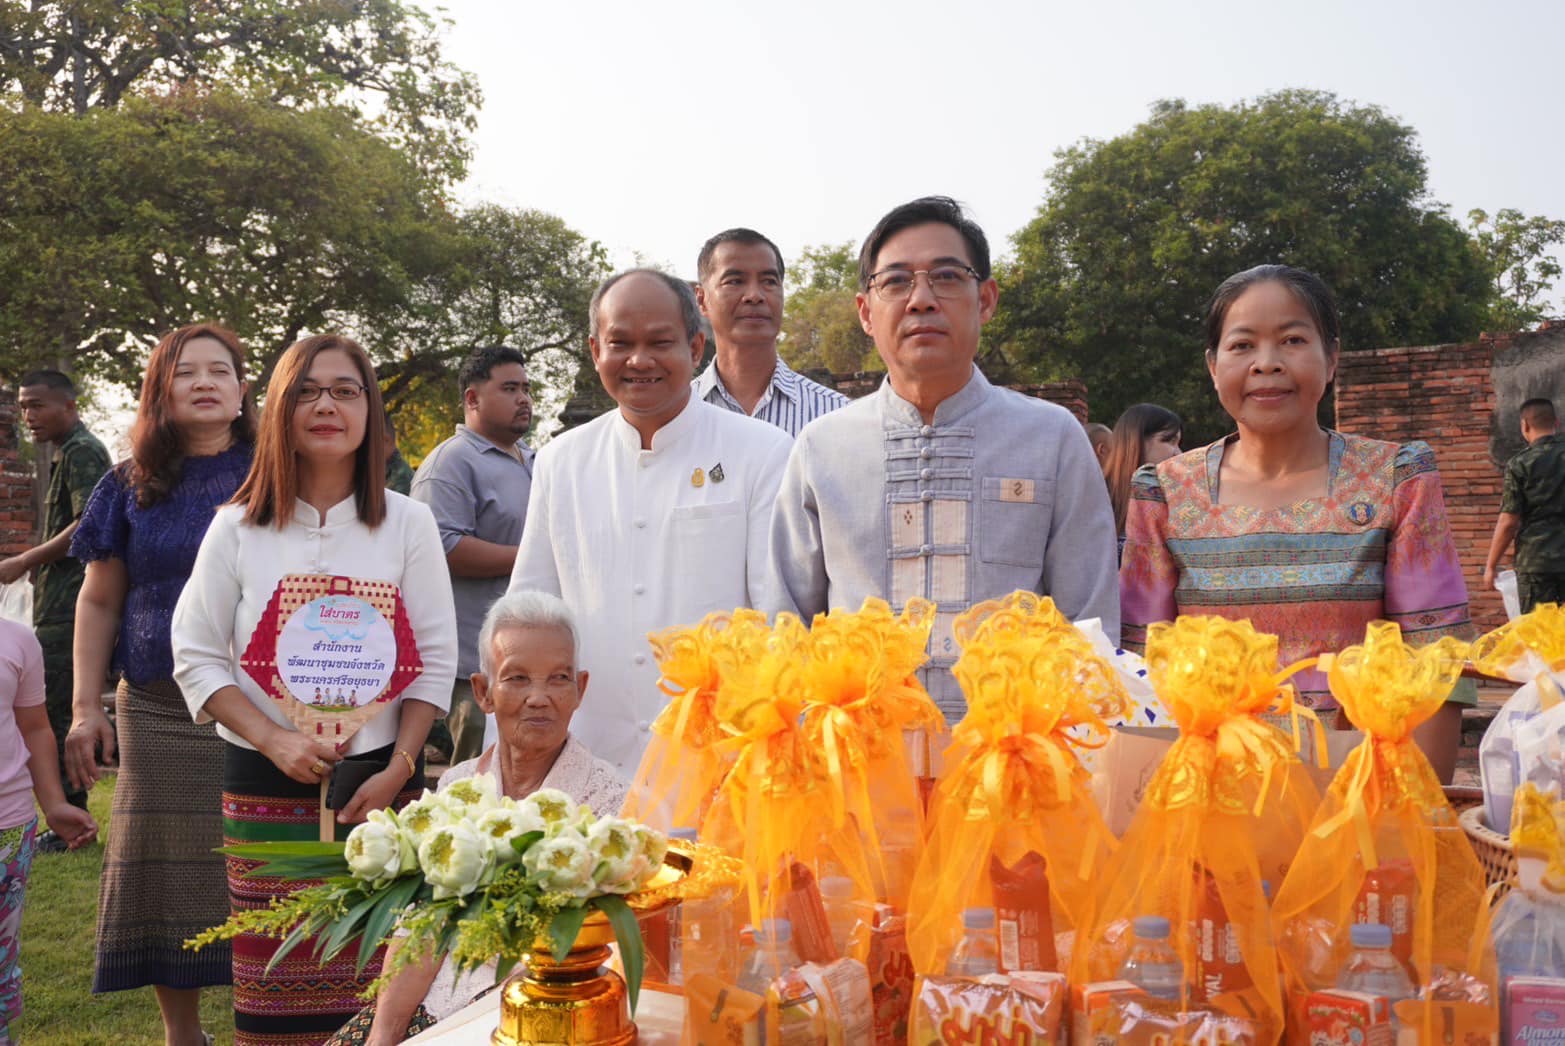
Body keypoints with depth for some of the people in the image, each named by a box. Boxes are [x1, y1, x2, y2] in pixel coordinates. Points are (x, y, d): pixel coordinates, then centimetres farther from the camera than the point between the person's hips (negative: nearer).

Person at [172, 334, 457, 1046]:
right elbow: (197, 656, 3)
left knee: (381, 986, -2)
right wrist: (275, 741, -10)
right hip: (266, 783, 0)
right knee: (275, 986, 2)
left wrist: (398, 769, -7)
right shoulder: (237, 527, 4)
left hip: (383, 780, 0)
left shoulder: (408, 523, 4)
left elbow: (434, 658, 2)